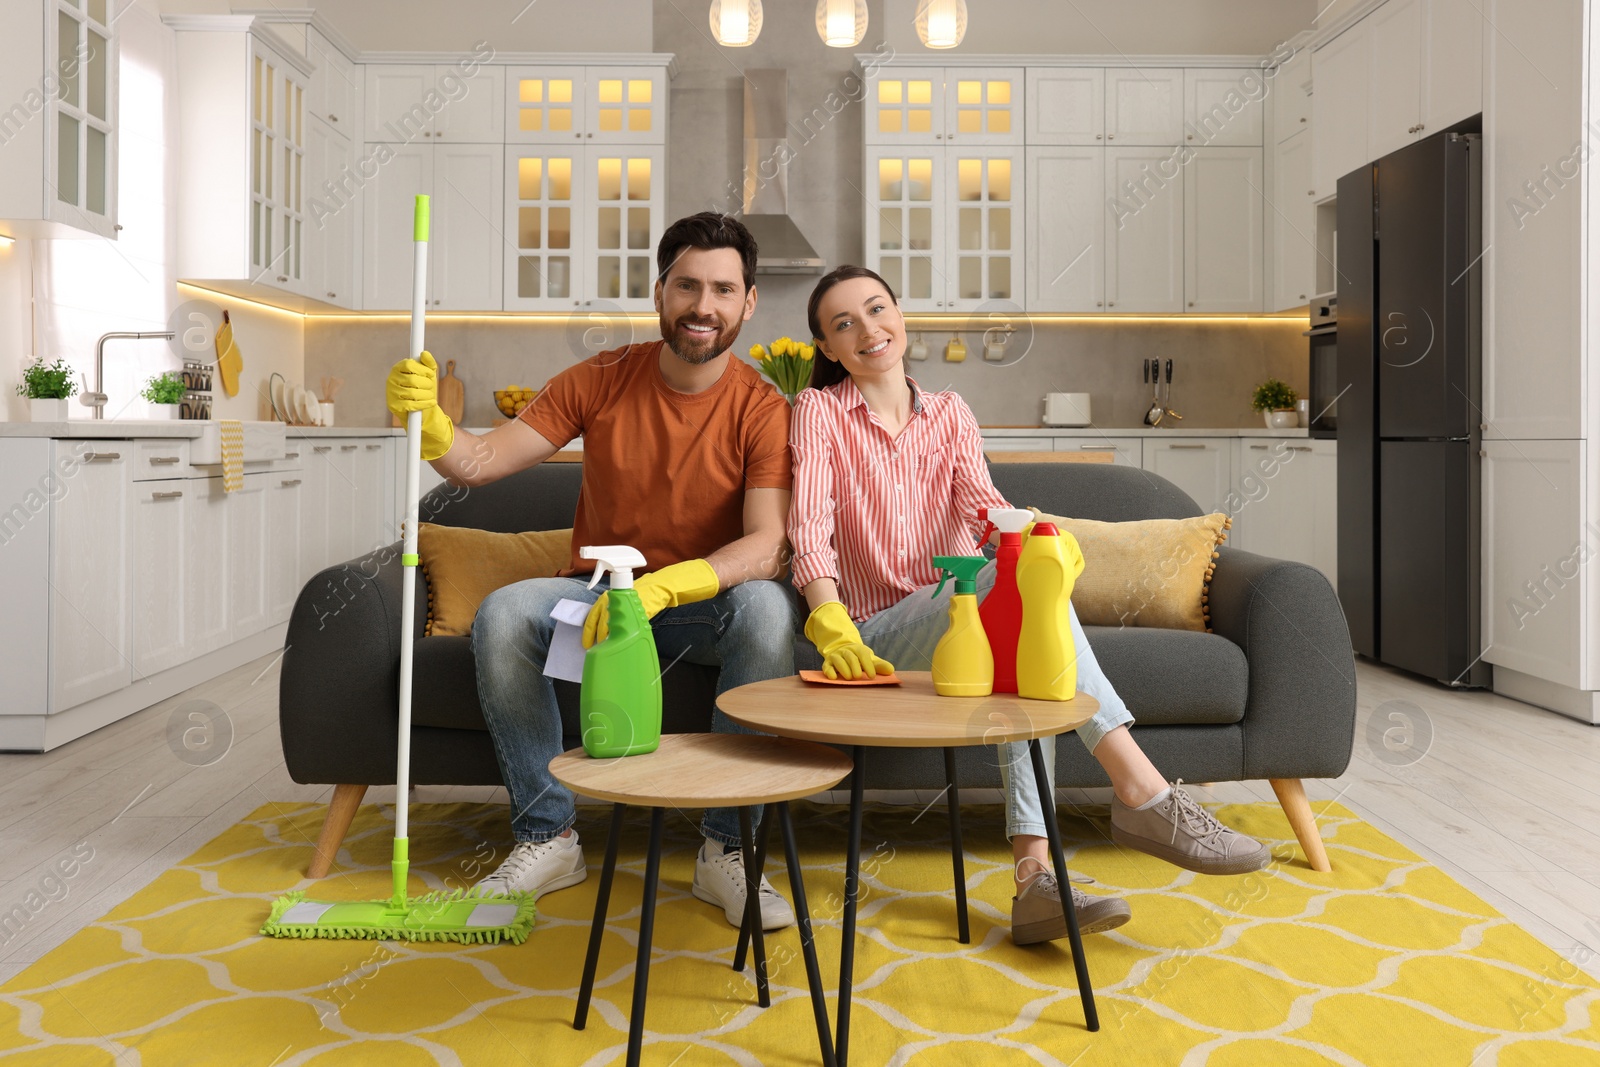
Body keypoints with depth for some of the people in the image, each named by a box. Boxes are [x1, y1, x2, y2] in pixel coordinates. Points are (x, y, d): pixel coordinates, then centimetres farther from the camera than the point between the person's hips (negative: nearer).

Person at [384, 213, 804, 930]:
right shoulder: (600, 381, -4)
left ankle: (726, 849, -20)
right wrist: (429, 424, -31)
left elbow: (767, 546, -25)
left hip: (702, 606, -2)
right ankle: (548, 837, -10)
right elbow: (482, 461, -8)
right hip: (597, 591, 2)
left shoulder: (762, 409, -11)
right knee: (501, 617, -26)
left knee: (768, 608, -34)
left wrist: (661, 586, -42)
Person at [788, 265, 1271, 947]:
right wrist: (835, 632, -32)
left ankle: (1035, 875, -37)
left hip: (963, 621, 4)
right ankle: (1143, 793, -32)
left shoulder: (949, 413, 14)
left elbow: (982, 502, -4)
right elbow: (810, 528, -15)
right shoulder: (819, 411, 1)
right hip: (877, 639, -4)